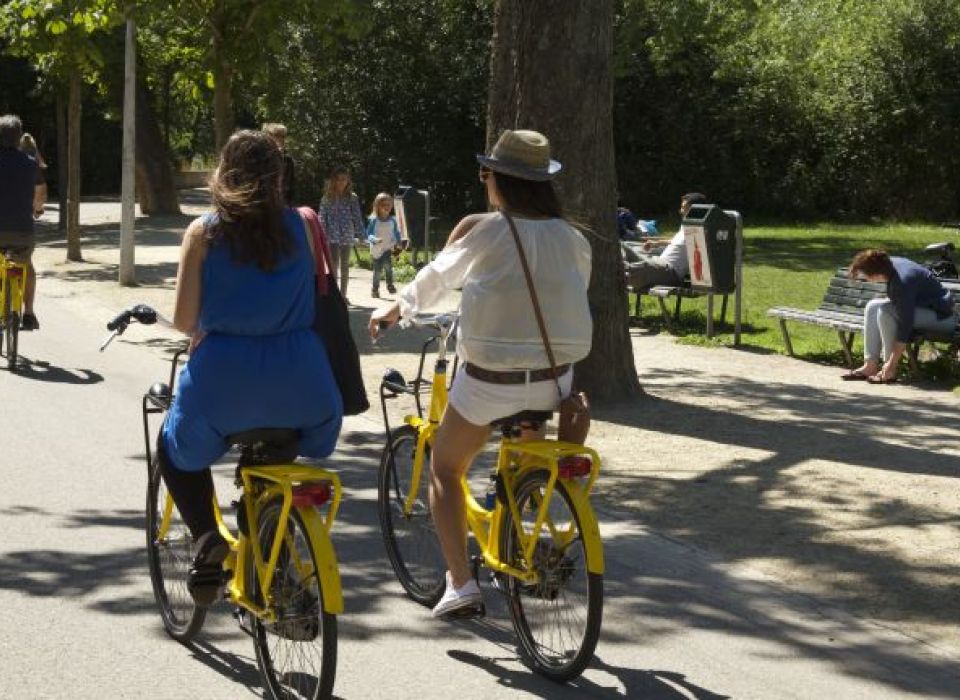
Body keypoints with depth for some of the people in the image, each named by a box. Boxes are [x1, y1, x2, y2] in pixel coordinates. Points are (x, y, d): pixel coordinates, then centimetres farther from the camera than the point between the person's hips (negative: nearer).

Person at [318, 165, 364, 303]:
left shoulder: (352, 198, 4)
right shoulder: (327, 198, 3)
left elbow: (357, 217, 4)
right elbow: (322, 217, 3)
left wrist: (360, 234, -1)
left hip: (347, 236, 1)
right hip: (332, 236, -1)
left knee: (345, 266, 9)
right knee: (334, 265, -9)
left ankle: (343, 295, 17)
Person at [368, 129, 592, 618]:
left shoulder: (479, 230, -8)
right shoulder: (573, 239, 0)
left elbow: (436, 278, 7)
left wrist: (395, 310, 26)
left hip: (490, 381, -4)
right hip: (555, 381, 4)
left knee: (444, 469, 17)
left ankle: (460, 583, 7)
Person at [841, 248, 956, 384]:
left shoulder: (904, 282, -32)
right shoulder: (892, 263, -8)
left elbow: (905, 326, -30)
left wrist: (891, 363, -27)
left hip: (941, 316, -10)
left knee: (885, 311, -26)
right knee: (872, 307, 2)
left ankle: (890, 371, -18)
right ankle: (870, 365, -2)